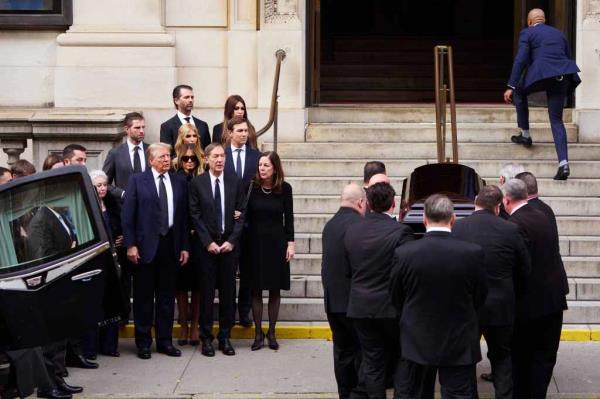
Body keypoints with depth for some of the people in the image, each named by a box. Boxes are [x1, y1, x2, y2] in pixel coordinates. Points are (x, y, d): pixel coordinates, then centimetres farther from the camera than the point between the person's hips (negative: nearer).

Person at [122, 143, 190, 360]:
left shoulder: (180, 182, 8)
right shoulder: (137, 181, 0)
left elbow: (184, 217, 9)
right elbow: (127, 215, -3)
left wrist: (184, 246, 5)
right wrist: (130, 244, -10)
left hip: (171, 245, 3)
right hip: (145, 245, -3)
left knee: (167, 295, 8)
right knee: (144, 296, 4)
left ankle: (165, 340, 17)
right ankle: (143, 342, 12)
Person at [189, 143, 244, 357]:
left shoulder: (235, 182, 5)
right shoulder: (197, 183, 0)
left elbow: (240, 214, 4)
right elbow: (195, 216, -2)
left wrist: (232, 241, -6)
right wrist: (208, 242, -9)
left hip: (229, 244, 2)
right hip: (206, 245, -2)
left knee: (228, 292, 4)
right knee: (207, 292, 2)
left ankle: (225, 337, 13)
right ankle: (206, 338, 10)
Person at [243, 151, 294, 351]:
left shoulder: (284, 188, -3)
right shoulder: (252, 187, -4)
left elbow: (288, 217, 1)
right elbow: (246, 216, 0)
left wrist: (290, 243, -2)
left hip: (276, 242, 0)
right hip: (256, 242, 0)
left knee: (275, 289, 6)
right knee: (256, 289, 2)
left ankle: (271, 332, 15)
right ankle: (258, 333, 11)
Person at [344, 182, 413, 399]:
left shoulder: (351, 231, 0)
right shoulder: (400, 231, -15)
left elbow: (350, 268, 6)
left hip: (361, 307, 3)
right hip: (391, 307, -3)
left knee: (372, 362, 9)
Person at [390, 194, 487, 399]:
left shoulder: (404, 253, -14)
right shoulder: (473, 253, -15)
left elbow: (395, 298, 0)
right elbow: (480, 297, -1)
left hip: (416, 342, 1)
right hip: (459, 344, -1)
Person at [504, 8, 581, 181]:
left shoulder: (527, 33, 7)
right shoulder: (559, 34, 24)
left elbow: (520, 60, -4)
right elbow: (568, 58, 27)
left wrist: (511, 87, -4)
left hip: (541, 75, -5)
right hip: (563, 77, 5)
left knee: (519, 91, 28)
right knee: (556, 120, 9)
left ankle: (525, 134, 29)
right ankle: (563, 163, -6)